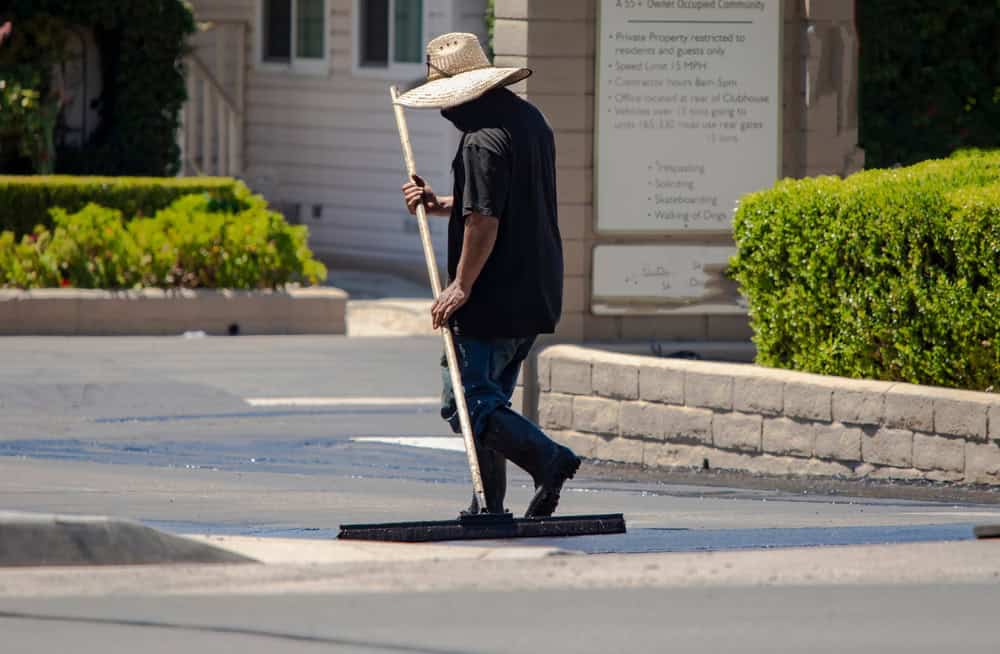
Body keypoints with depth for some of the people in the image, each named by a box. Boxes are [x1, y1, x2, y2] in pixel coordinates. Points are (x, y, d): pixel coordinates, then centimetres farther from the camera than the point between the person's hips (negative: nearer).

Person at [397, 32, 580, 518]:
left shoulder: (483, 139, -18)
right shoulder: (528, 118, 15)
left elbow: (484, 221, -22)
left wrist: (461, 285, -14)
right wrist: (439, 205, 15)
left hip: (495, 297, -10)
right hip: (536, 294, 10)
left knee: (465, 401, -7)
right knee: (488, 398, 16)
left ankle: (550, 460, -20)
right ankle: (489, 509, 14)